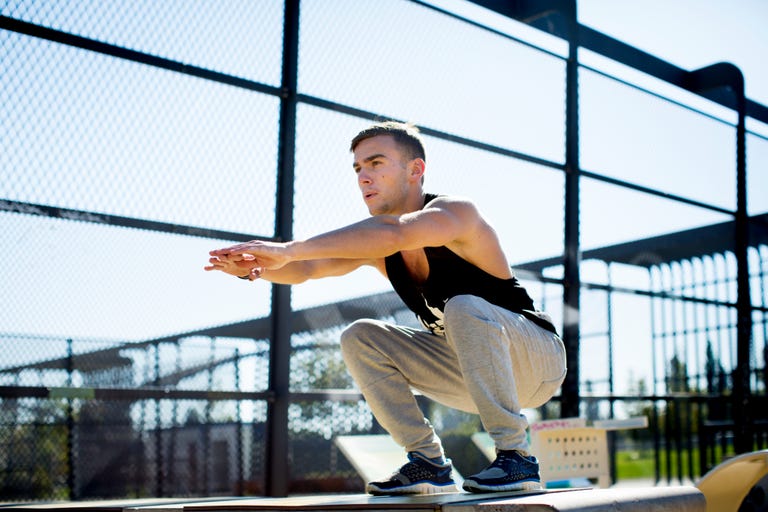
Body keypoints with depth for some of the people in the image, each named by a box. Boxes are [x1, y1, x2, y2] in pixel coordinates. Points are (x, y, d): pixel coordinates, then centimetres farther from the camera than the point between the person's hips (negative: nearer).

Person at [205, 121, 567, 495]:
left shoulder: (456, 212, -23)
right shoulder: (373, 243, -2)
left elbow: (393, 232, -45)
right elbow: (306, 269, -16)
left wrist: (289, 249, -48)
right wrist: (252, 267, -36)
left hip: (536, 357, -7)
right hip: (469, 371, 7)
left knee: (465, 308, -36)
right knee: (360, 338, -5)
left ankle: (516, 458, -26)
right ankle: (429, 463, -4)